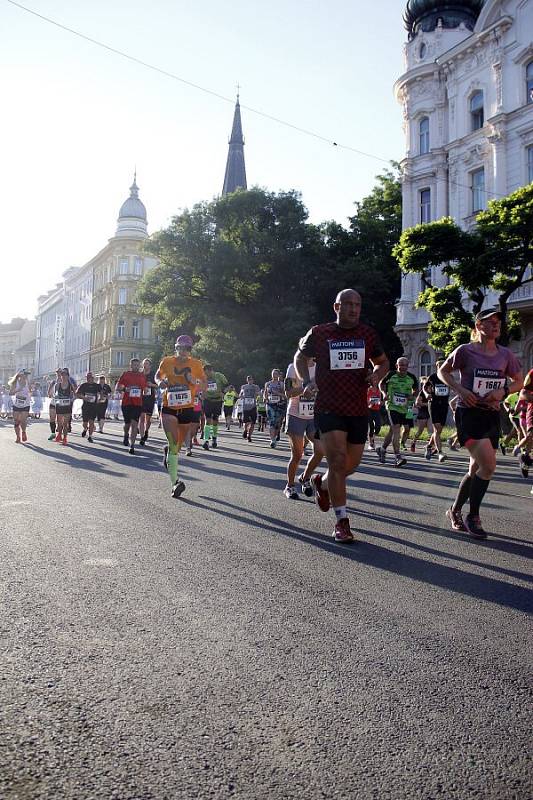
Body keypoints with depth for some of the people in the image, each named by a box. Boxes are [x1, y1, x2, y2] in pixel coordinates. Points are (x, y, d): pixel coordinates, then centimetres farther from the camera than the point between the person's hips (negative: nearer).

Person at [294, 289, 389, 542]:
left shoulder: (368, 334, 6)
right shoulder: (319, 333, -2)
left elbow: (383, 362, 19)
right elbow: (300, 357, 14)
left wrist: (377, 375, -4)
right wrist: (306, 381, -3)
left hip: (359, 410, 4)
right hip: (329, 409, -4)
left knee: (351, 464, 12)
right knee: (338, 462, -14)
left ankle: (322, 484, 44)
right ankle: (341, 521, -4)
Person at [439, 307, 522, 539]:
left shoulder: (505, 354, 5)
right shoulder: (465, 351, -6)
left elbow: (519, 381, 14)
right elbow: (442, 372, 5)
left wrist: (503, 391, -7)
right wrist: (460, 389, -12)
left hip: (492, 416, 5)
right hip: (468, 413, -5)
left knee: (476, 469, 11)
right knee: (488, 466, -18)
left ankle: (455, 511, 31)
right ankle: (473, 516, 0)